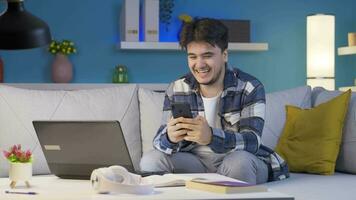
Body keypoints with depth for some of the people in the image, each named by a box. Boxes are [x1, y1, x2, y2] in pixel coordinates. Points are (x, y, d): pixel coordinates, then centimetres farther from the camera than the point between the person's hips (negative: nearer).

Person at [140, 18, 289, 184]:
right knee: (150, 161, -21)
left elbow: (251, 142, -23)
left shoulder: (250, 88, -11)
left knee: (240, 161, -36)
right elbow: (160, 141, -8)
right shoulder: (176, 90, 0)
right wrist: (170, 138, -35)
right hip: (196, 162, 3)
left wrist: (211, 137, -44)